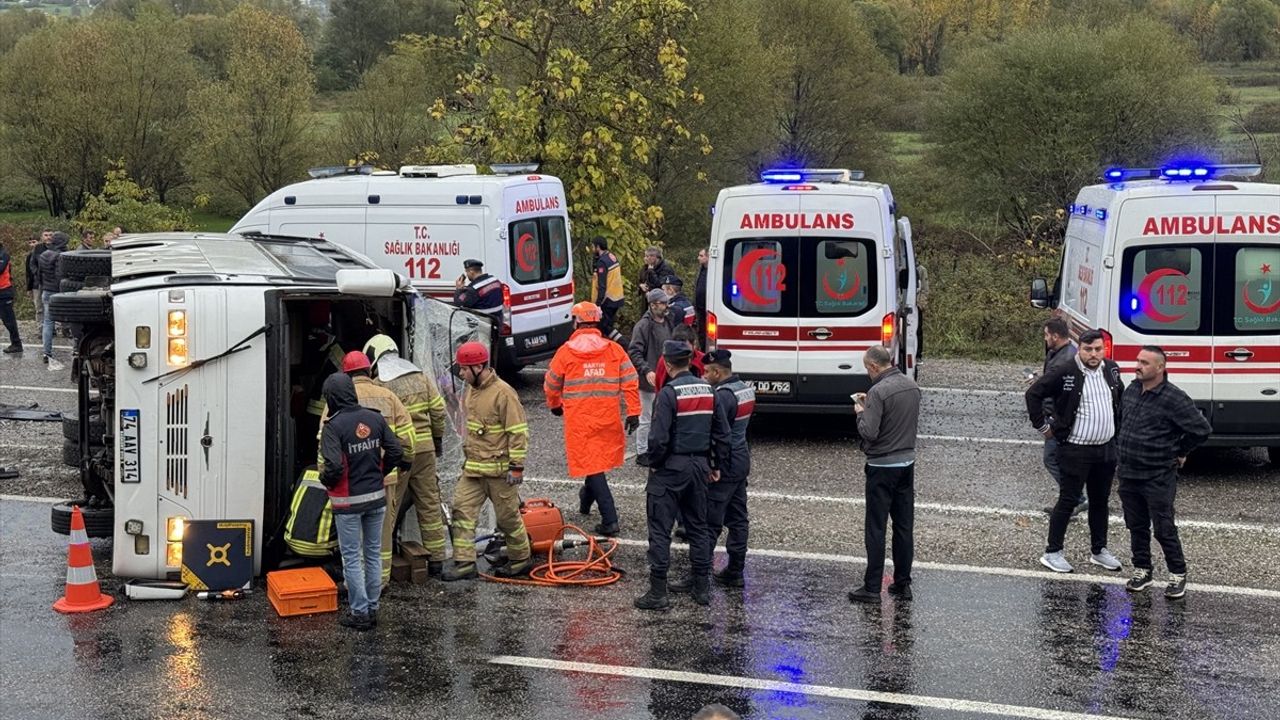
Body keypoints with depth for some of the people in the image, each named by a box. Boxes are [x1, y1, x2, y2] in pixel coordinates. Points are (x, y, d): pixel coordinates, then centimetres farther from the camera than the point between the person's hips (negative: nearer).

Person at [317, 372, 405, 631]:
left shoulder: (333, 426, -17)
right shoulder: (375, 419, -1)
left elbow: (334, 466, -25)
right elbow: (396, 452, 0)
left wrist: (325, 480, -4)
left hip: (348, 502, -5)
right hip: (377, 497, 5)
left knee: (352, 557, 5)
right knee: (373, 553, 15)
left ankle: (359, 612, 8)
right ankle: (372, 608, 22)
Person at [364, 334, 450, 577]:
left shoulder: (378, 385, -10)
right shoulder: (421, 377, 6)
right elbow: (438, 410, 8)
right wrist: (438, 438, 20)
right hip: (425, 449, 5)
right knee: (430, 504, 12)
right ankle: (436, 560, 17)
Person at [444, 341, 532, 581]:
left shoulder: (503, 393, -19)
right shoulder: (472, 390, 8)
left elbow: (518, 432, -18)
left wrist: (517, 466, -19)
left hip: (498, 469, -8)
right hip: (473, 467, 8)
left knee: (508, 516, 5)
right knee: (462, 510, 0)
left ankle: (521, 560, 22)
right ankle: (465, 563, 2)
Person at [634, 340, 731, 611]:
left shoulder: (669, 393, -16)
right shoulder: (708, 390, 5)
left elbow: (659, 436, -20)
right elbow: (722, 432, 10)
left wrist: (652, 462, -4)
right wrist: (716, 464, 18)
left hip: (670, 468, -7)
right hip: (699, 466, 7)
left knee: (660, 530, -2)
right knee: (698, 527, 16)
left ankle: (658, 592, -3)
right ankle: (702, 586, 21)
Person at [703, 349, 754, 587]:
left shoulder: (723, 396, -21)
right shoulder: (745, 389, 9)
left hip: (724, 465, -10)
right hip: (742, 460, 10)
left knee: (709, 523, -6)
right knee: (738, 519, 14)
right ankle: (735, 572, 20)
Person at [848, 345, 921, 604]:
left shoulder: (878, 392, -19)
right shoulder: (912, 386, 6)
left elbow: (868, 433, -22)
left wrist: (860, 412, -4)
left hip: (882, 467, -7)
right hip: (907, 463, 7)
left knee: (876, 529, -1)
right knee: (904, 526, 12)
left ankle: (872, 588, 1)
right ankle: (903, 584, 16)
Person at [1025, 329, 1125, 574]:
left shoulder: (1111, 370, 5)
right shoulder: (1064, 373, -14)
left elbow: (1121, 398, 24)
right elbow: (1033, 394, -10)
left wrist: (1118, 428, 18)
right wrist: (1042, 426, -8)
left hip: (1106, 449, 6)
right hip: (1075, 450, -6)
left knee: (1101, 501, 15)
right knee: (1068, 501, -1)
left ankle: (1099, 550, 28)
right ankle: (1052, 553, 8)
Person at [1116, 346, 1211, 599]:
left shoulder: (1174, 398, -17)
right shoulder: (1131, 390, 5)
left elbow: (1201, 429, -12)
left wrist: (1180, 453, -2)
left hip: (1158, 476, -6)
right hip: (1128, 473, 6)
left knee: (1164, 529, 0)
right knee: (1136, 526, 14)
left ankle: (1178, 575, 13)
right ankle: (1142, 571, 27)